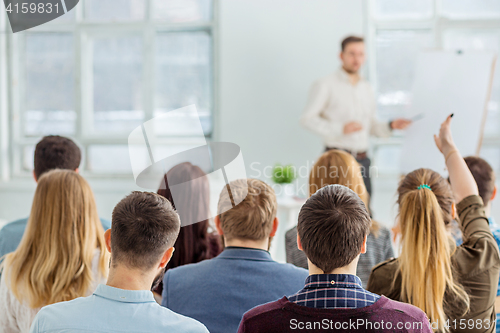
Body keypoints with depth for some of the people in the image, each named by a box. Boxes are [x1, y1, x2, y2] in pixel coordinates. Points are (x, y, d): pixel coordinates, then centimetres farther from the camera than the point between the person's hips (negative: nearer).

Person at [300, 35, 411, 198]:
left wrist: (390, 126, 3)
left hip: (362, 159, 6)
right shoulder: (325, 85, -1)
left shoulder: (366, 88, 19)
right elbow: (307, 119, -10)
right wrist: (340, 128, -19)